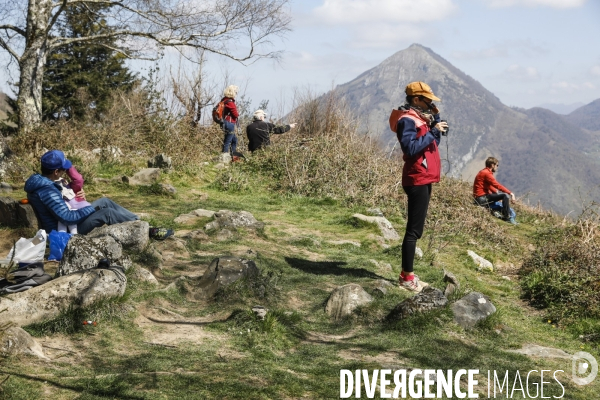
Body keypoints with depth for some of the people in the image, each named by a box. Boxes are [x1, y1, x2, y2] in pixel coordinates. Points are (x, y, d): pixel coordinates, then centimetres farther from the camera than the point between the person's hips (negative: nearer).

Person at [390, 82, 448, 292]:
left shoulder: (419, 118, 16)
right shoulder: (407, 120, -14)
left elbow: (434, 142, 19)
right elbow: (411, 148, -25)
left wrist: (436, 119, 9)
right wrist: (433, 131, -20)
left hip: (424, 179, 10)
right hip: (417, 180, -10)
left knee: (416, 228, 11)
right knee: (414, 229, -9)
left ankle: (408, 274, 16)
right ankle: (406, 277, -6)